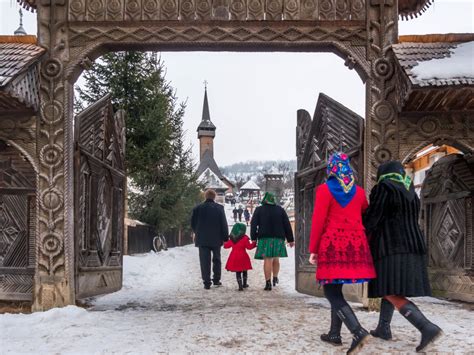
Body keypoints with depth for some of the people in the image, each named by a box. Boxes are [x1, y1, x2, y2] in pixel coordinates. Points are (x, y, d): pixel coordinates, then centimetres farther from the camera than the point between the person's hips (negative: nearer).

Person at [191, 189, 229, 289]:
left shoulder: (198, 208, -2)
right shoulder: (219, 208, -5)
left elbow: (193, 224, 4)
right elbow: (224, 224, -5)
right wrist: (225, 237, 2)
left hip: (202, 239, 0)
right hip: (216, 239, 0)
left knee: (205, 261, 2)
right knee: (216, 259, 16)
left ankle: (207, 282, -1)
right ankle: (216, 280, 19)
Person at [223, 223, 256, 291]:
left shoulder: (232, 238, 4)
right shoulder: (244, 238, -9)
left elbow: (226, 245, 14)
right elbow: (249, 246, -6)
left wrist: (224, 243, 36)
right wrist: (254, 243, 10)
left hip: (234, 257, 3)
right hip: (242, 256, -3)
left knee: (238, 272, 6)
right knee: (244, 271, 17)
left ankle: (240, 286, -2)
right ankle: (244, 284, 29)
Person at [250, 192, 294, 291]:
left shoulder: (259, 210, 3)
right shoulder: (280, 210, 8)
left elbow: (253, 224, -2)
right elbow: (287, 225, 8)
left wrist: (253, 238, -1)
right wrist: (290, 239, 12)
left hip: (265, 238, -2)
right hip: (278, 238, 3)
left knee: (267, 260, -6)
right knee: (276, 259, 20)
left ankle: (268, 282, -10)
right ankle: (275, 277, 20)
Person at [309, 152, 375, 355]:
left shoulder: (324, 190, -6)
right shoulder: (359, 192, 8)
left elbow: (318, 222, -10)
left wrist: (313, 249, -4)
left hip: (333, 245, -5)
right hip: (355, 245, 5)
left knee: (331, 292, -2)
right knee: (336, 290, 17)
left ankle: (358, 332, -18)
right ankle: (334, 334, 20)